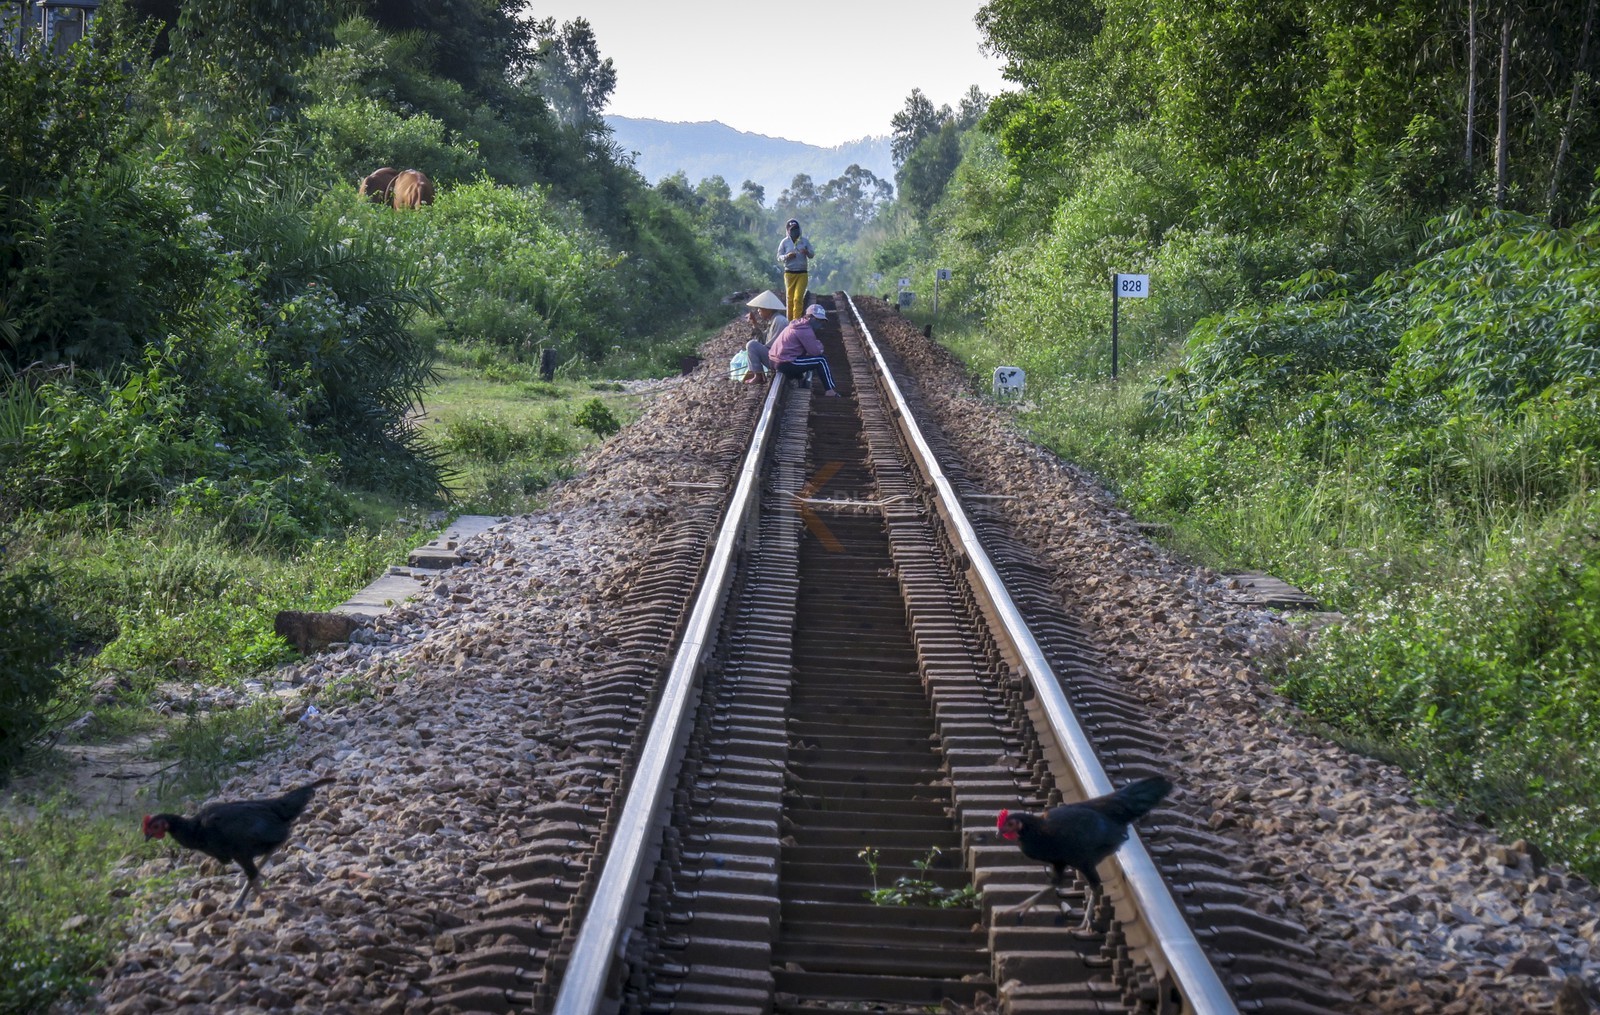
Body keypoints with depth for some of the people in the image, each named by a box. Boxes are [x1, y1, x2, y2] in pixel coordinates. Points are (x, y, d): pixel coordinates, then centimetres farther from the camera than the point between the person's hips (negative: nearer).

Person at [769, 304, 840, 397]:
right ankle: (830, 390, -5)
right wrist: (819, 345, 4)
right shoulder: (805, 330, -16)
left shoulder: (798, 324, 15)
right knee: (821, 360, -8)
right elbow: (815, 351, -16)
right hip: (787, 364, -10)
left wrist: (816, 345, 4)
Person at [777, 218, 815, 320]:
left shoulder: (804, 241, 5)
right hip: (789, 273, 0)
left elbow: (812, 254, 8)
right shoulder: (785, 242, 4)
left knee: (798, 298, -9)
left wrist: (807, 252, -16)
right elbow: (779, 257, 5)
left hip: (802, 273, 0)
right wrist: (787, 256, -18)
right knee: (790, 298, 3)